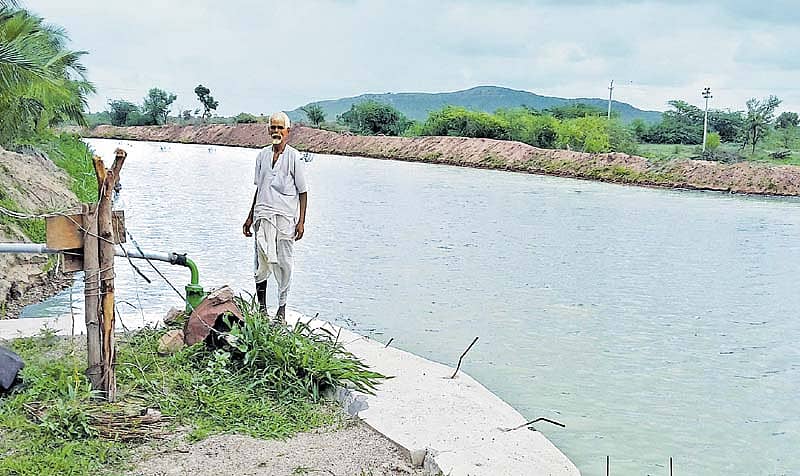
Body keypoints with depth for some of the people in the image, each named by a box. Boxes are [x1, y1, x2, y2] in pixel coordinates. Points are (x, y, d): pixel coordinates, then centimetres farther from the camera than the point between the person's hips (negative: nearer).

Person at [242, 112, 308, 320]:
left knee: (284, 264, 0)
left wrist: (301, 222, -6)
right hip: (263, 215, 3)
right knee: (262, 263, -1)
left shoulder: (294, 157, -1)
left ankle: (282, 308, 13)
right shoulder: (262, 155, 12)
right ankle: (261, 307, 11)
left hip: (285, 217, -3)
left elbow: (303, 192, 0)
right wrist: (250, 217, 19)